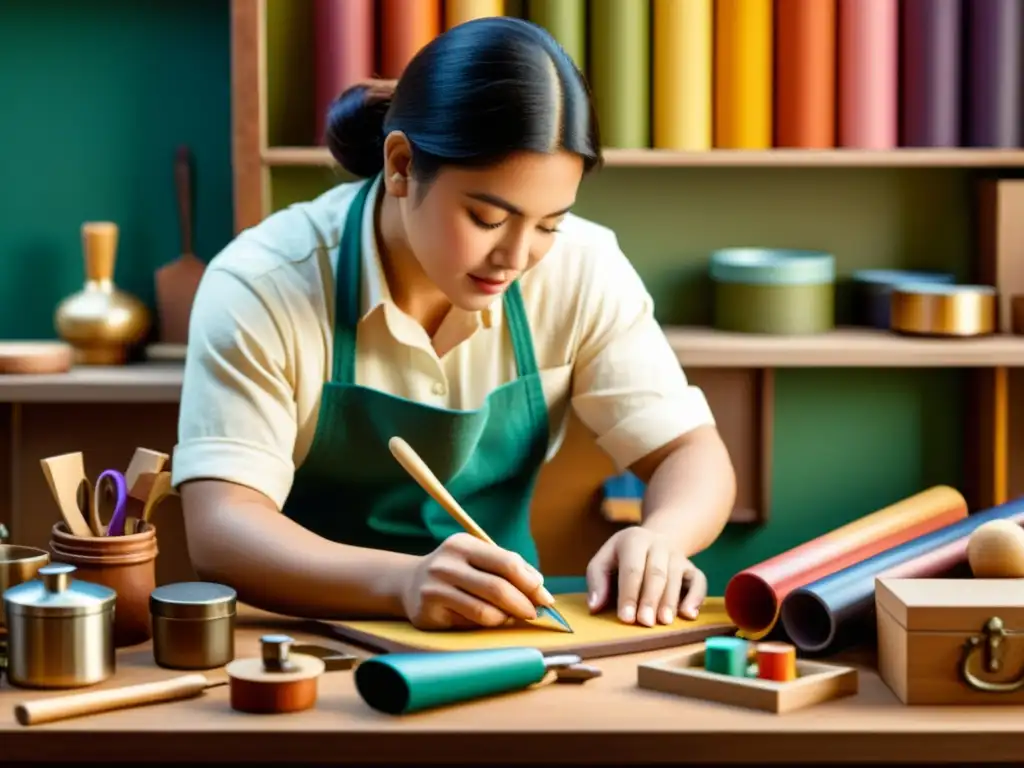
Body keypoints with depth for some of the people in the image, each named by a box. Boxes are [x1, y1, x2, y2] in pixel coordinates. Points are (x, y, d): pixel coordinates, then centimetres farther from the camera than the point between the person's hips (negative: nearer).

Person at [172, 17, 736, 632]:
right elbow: (219, 531, -24)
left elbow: (692, 453, -2)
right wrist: (403, 581, -42)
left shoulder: (583, 268, -7)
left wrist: (659, 537, -26)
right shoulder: (261, 288, -16)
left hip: (501, 643, 3)